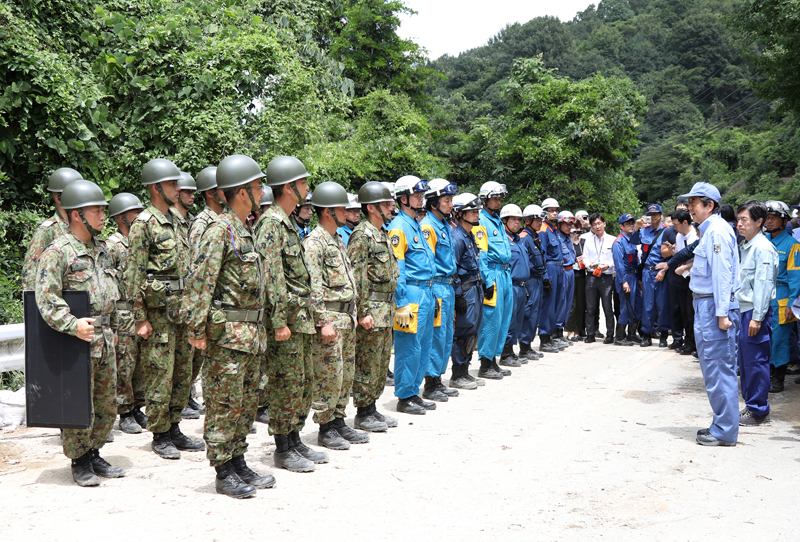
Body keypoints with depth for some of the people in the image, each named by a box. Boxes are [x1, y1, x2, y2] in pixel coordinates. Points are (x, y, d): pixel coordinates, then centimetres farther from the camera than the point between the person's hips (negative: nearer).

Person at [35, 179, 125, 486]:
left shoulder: (100, 248, 13)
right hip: (76, 343, -7)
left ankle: (94, 455, 27)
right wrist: (73, 326, -29)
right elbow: (46, 299, -19)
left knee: (107, 405, 13)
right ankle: (80, 462, 15)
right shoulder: (57, 252, -12)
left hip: (104, 340, 7)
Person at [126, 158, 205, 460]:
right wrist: (140, 318, -16)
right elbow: (135, 275, -13)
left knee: (183, 372, 12)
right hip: (157, 308, -8)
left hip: (181, 306, 8)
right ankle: (160, 436, 9)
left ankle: (174, 429, 22)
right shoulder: (144, 223, -9)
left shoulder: (173, 221, 16)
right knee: (160, 375, -1)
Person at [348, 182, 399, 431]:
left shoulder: (383, 234, 17)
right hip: (371, 309, -9)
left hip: (386, 308, 9)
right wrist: (363, 311, -21)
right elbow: (356, 276, -18)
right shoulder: (362, 235, -13)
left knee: (381, 361, 14)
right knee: (367, 363, -3)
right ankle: (363, 414, 6)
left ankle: (372, 408, 23)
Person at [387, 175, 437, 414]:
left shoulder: (417, 225, 18)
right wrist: (402, 303, -19)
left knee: (424, 345, 13)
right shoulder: (398, 227, -11)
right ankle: (404, 397, 6)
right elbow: (396, 269, -16)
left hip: (426, 292, 9)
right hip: (411, 293, -9)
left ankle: (414, 392, 22)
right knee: (409, 347, -3)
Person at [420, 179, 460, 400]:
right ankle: (430, 384, 3)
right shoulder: (427, 226, -13)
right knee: (436, 336, -5)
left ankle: (438, 380, 22)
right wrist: (431, 294, -20)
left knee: (446, 336, 13)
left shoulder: (445, 224, 16)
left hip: (448, 287, 9)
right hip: (436, 286, -9)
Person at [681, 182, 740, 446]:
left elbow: (722, 274, -20)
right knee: (716, 369, 15)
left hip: (714, 308, -10)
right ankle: (722, 424, 24)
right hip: (706, 306, 10)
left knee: (718, 370, -5)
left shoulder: (717, 230, -14)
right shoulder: (710, 229, 17)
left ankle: (724, 432, 1)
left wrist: (722, 313, -23)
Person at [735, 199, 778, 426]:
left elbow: (764, 284, -17)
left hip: (755, 312, -9)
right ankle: (750, 406, 22)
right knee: (744, 362, 13)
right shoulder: (745, 247, 16)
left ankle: (758, 411, 4)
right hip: (742, 310, 9)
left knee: (755, 362, -4)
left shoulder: (763, 248, -13)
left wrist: (757, 317, -20)